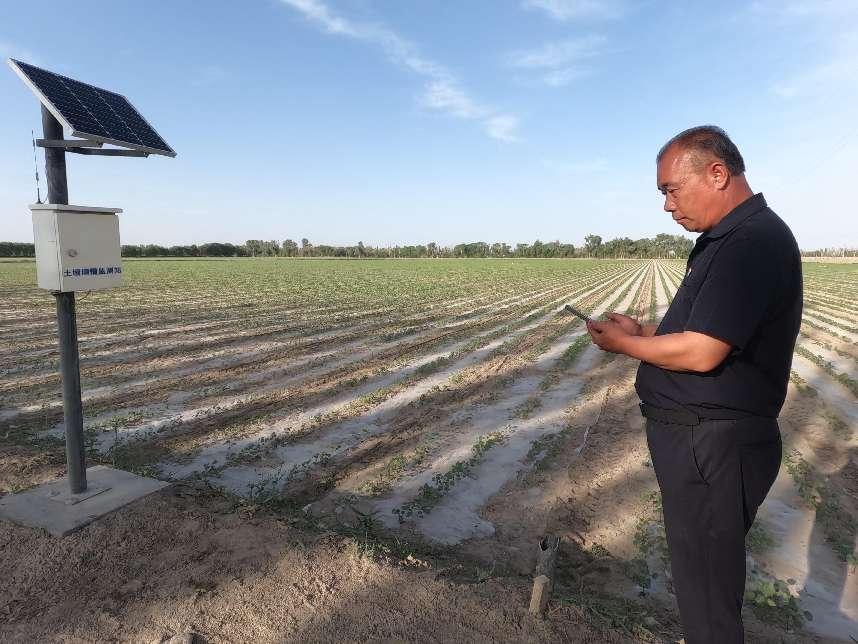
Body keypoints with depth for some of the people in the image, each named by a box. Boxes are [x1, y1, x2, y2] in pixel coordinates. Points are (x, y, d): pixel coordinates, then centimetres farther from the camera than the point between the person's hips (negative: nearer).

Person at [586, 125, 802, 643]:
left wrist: (623, 344, -12)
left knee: (706, 585, 7)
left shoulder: (754, 241, -21)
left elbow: (701, 353, -27)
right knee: (704, 569, 25)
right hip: (705, 440, 10)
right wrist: (643, 331, 7)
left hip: (711, 447, -10)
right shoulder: (730, 240, 14)